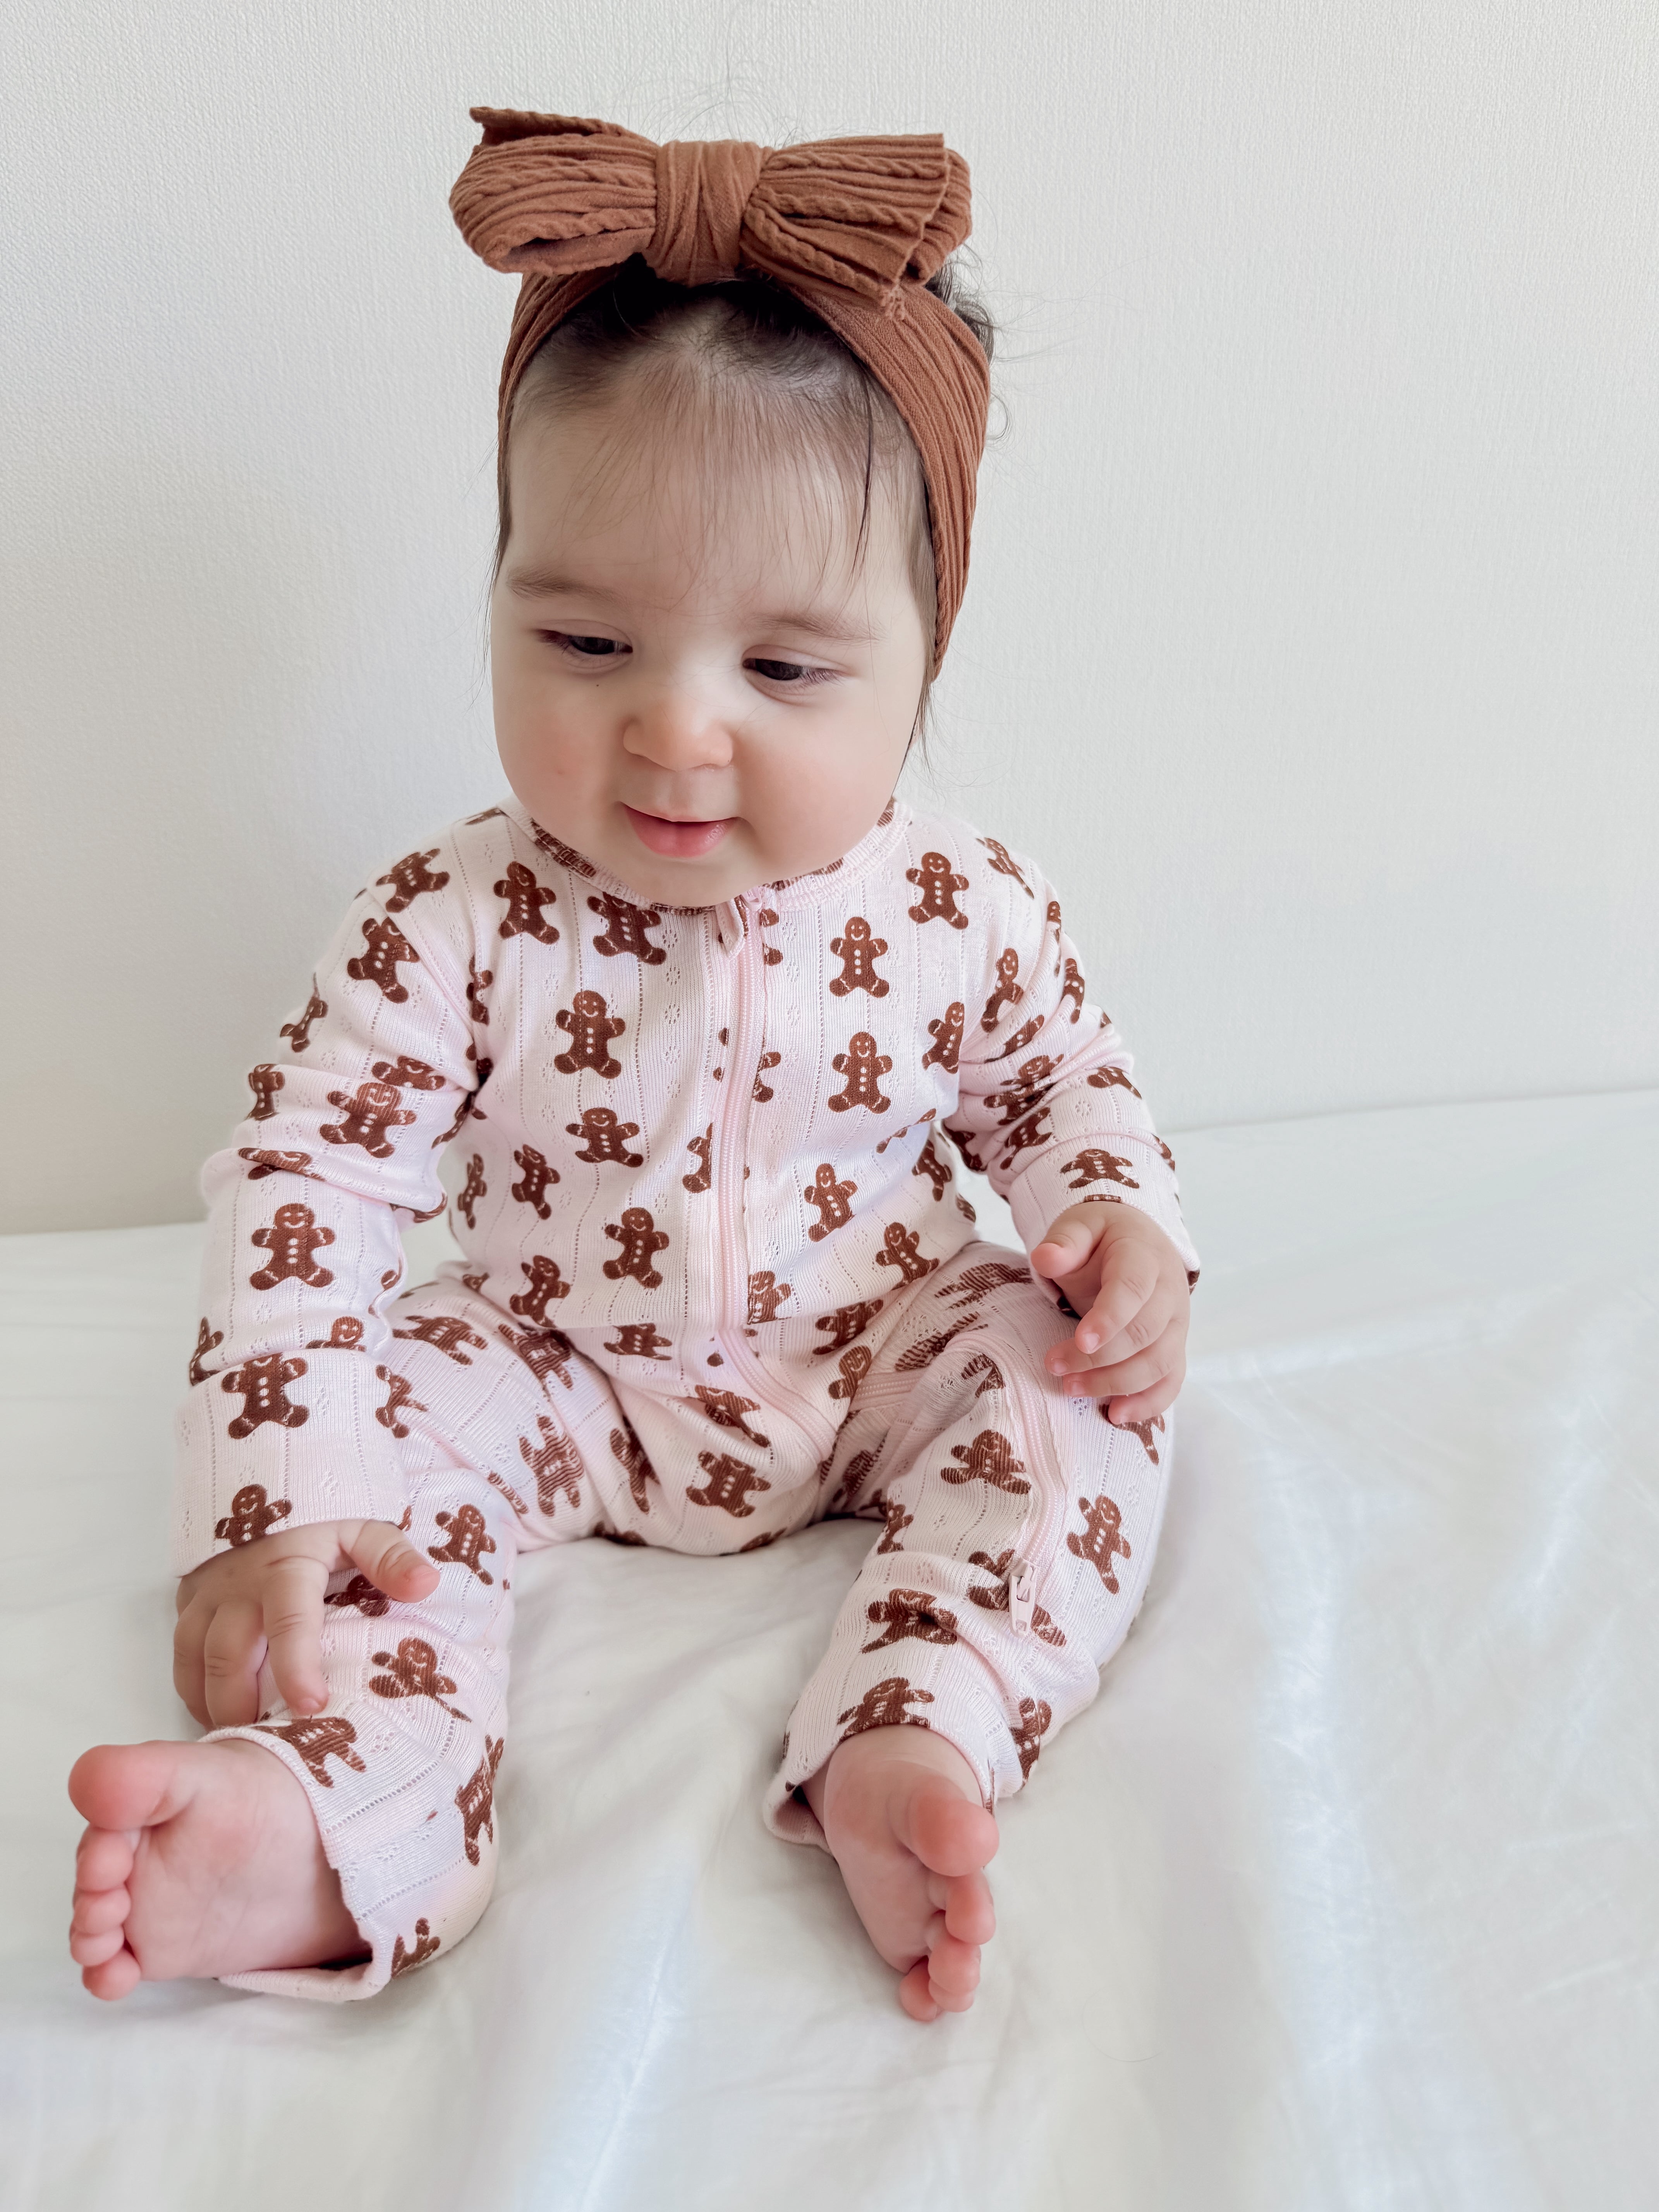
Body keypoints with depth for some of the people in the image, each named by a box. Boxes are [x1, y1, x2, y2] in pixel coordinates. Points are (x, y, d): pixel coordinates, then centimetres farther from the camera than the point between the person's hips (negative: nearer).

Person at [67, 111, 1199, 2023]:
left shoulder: (965, 912, -13)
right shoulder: (457, 929, -20)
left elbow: (1062, 1078, 7)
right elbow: (301, 1185, -20)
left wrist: (1115, 1218, -15)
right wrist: (268, 1508, -29)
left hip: (884, 1365, 1)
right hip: (570, 1384, 0)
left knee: (1068, 1385, -20)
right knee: (390, 1399, -23)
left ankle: (910, 1748, -33)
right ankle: (335, 1822, -39)